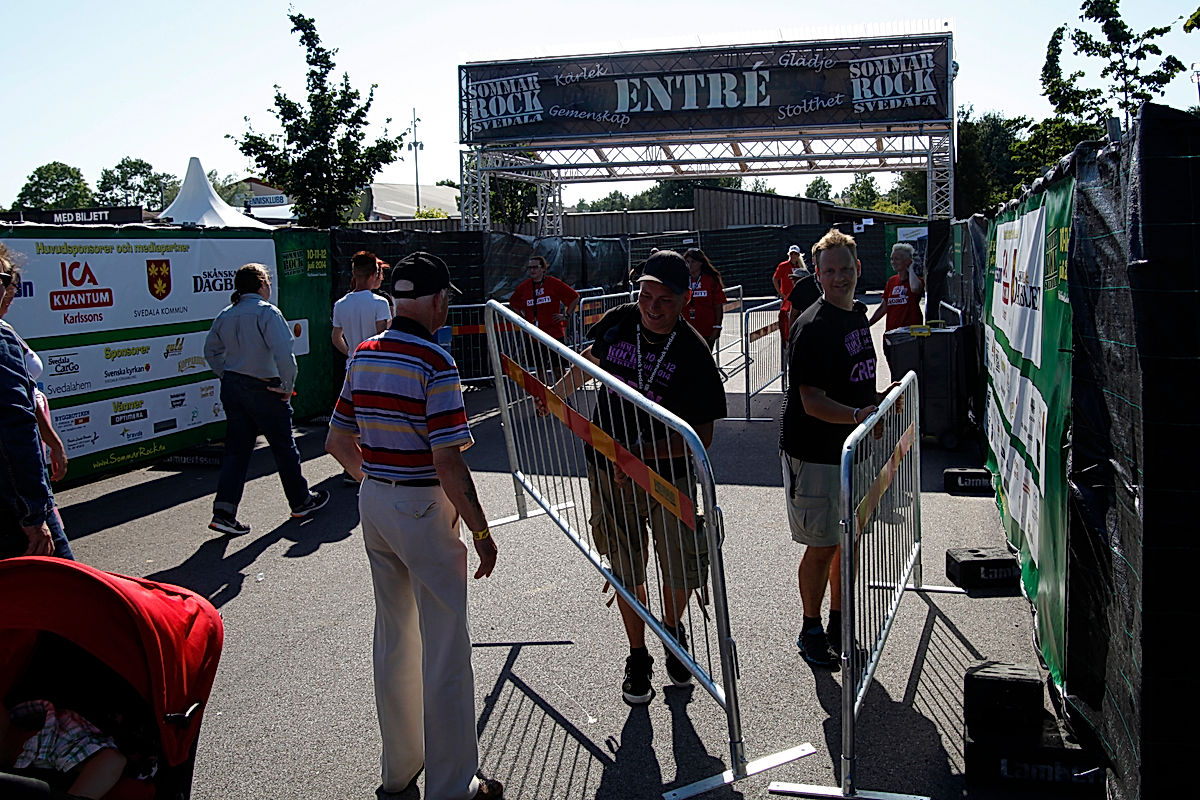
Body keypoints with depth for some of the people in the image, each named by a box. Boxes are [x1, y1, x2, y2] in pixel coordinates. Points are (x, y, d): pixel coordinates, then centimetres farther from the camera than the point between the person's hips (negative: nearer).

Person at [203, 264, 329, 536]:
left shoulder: (225, 315, 8)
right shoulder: (267, 312, -14)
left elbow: (211, 352, 16)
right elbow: (283, 353, -23)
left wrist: (228, 377, 19)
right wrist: (288, 386, -13)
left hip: (232, 388, 7)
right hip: (263, 389, -6)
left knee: (236, 449, 10)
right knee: (284, 447, 9)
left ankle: (223, 511, 1)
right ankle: (301, 501, 24)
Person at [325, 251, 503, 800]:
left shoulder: (363, 356, 5)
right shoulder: (434, 364, -18)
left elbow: (337, 442, 11)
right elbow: (448, 464, -21)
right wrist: (481, 532, -13)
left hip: (374, 504, 8)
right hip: (423, 508, -8)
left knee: (392, 637, 19)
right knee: (443, 647, 3)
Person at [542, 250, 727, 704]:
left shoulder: (694, 354, -17)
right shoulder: (618, 323, -6)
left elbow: (702, 438, -18)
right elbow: (590, 361, 16)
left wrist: (642, 454, -28)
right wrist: (555, 394, 22)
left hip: (670, 476, -2)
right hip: (609, 472, 3)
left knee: (684, 568, 0)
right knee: (625, 569, 10)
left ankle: (672, 631, 33)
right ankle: (637, 658, 29)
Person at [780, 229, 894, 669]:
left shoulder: (859, 314, 10)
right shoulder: (812, 327, -19)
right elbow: (812, 402, -25)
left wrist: (883, 396, 12)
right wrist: (857, 415, -38)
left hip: (852, 448, 9)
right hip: (814, 454, -9)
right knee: (823, 547, 0)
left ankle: (839, 624, 33)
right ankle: (811, 632, 19)